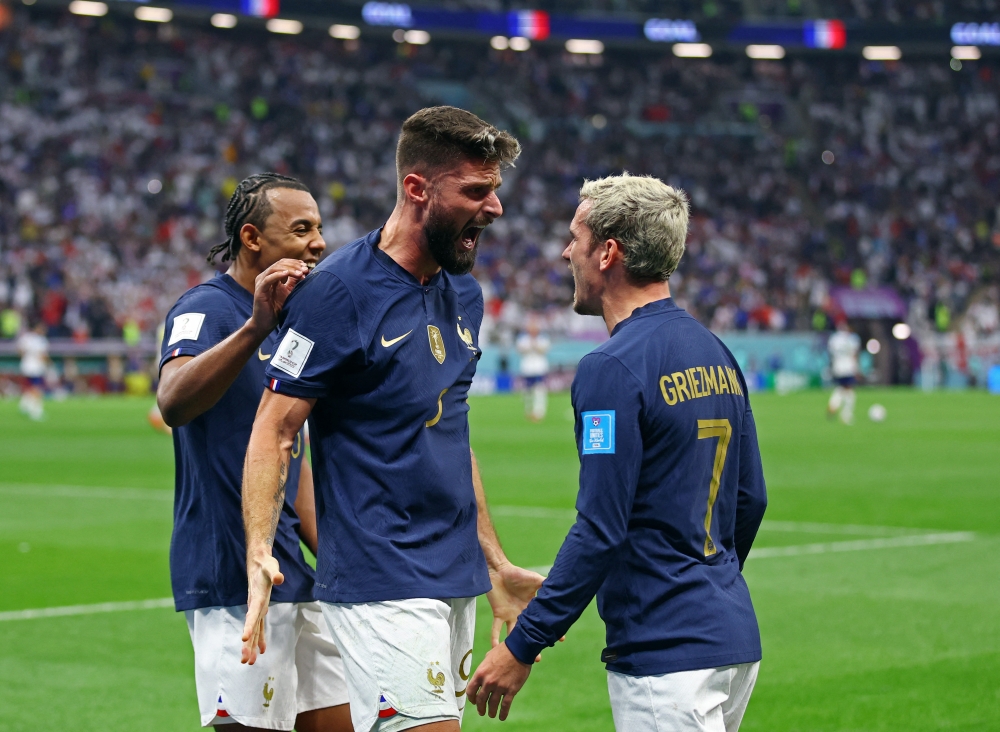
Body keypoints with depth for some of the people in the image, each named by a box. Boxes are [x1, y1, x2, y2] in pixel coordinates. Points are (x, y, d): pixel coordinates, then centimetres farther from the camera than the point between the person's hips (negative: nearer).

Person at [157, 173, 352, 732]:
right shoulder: (206, 309, -10)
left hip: (294, 579, 9)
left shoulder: (288, 324, 19)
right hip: (235, 579, -9)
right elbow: (173, 401, -33)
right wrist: (255, 328, -44)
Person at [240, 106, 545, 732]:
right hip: (381, 585, -8)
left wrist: (496, 566, 23)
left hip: (456, 584, 8)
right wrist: (259, 555, -26)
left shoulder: (465, 294, 13)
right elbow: (274, 430, -13)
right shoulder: (338, 290, -11)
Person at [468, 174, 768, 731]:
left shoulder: (615, 367, -15)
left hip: (667, 660, -9)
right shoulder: (716, 353, 11)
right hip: (735, 640, 9)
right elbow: (751, 498, 18)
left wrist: (523, 646, -15)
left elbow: (601, 530, -19)